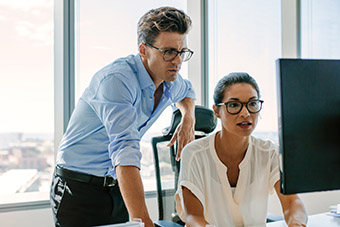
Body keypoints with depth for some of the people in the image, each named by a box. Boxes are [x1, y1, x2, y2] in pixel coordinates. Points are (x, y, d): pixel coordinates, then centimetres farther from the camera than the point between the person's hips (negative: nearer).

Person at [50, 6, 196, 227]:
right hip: (80, 190, -6)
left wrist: (188, 119, 5)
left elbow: (187, 91, 27)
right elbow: (125, 150, -38)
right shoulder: (117, 79, -26)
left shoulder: (170, 82, 0)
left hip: (117, 187, 7)